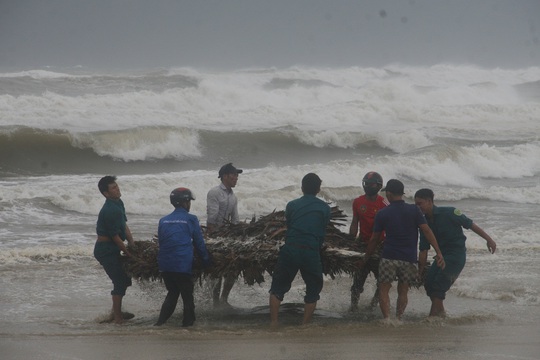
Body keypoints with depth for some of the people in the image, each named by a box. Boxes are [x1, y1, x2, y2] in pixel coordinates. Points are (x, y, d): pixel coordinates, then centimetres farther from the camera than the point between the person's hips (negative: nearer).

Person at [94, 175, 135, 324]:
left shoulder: (119, 204, 7)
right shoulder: (109, 210, -24)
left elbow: (125, 226, 12)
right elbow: (115, 236, -20)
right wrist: (129, 254, -12)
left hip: (109, 249, 10)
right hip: (106, 249, -10)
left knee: (124, 279, 18)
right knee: (120, 281, -5)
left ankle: (116, 312, 29)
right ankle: (117, 317, 1)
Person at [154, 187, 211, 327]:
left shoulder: (163, 221, 10)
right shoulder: (191, 219, -2)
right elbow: (199, 243, 4)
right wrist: (206, 261, 15)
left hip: (165, 265, 5)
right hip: (183, 266, -5)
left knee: (172, 293, 19)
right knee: (187, 295, 10)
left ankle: (161, 321, 12)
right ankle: (188, 322, 15)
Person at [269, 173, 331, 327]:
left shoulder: (292, 205, 8)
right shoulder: (324, 208, 6)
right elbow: (323, 232, 13)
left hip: (290, 249, 1)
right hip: (312, 253, -1)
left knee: (277, 288, 12)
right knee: (313, 291, 16)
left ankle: (273, 323, 6)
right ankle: (305, 325, 13)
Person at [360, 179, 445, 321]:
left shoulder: (382, 214, 1)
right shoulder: (414, 210, 0)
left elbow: (374, 239, 8)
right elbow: (426, 231, -7)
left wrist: (366, 258, 21)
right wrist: (439, 253, -7)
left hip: (389, 256, -1)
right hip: (409, 258, 2)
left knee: (384, 290, 3)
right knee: (403, 291, 14)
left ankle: (387, 318, -14)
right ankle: (398, 319, 7)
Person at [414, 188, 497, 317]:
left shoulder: (448, 213, -13)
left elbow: (470, 224, -8)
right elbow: (423, 250, 7)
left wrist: (488, 239, -8)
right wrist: (420, 272, 3)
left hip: (457, 254, -7)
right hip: (442, 255, 7)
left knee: (439, 284, -16)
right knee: (428, 281, -3)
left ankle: (433, 316, -12)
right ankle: (441, 312, 13)